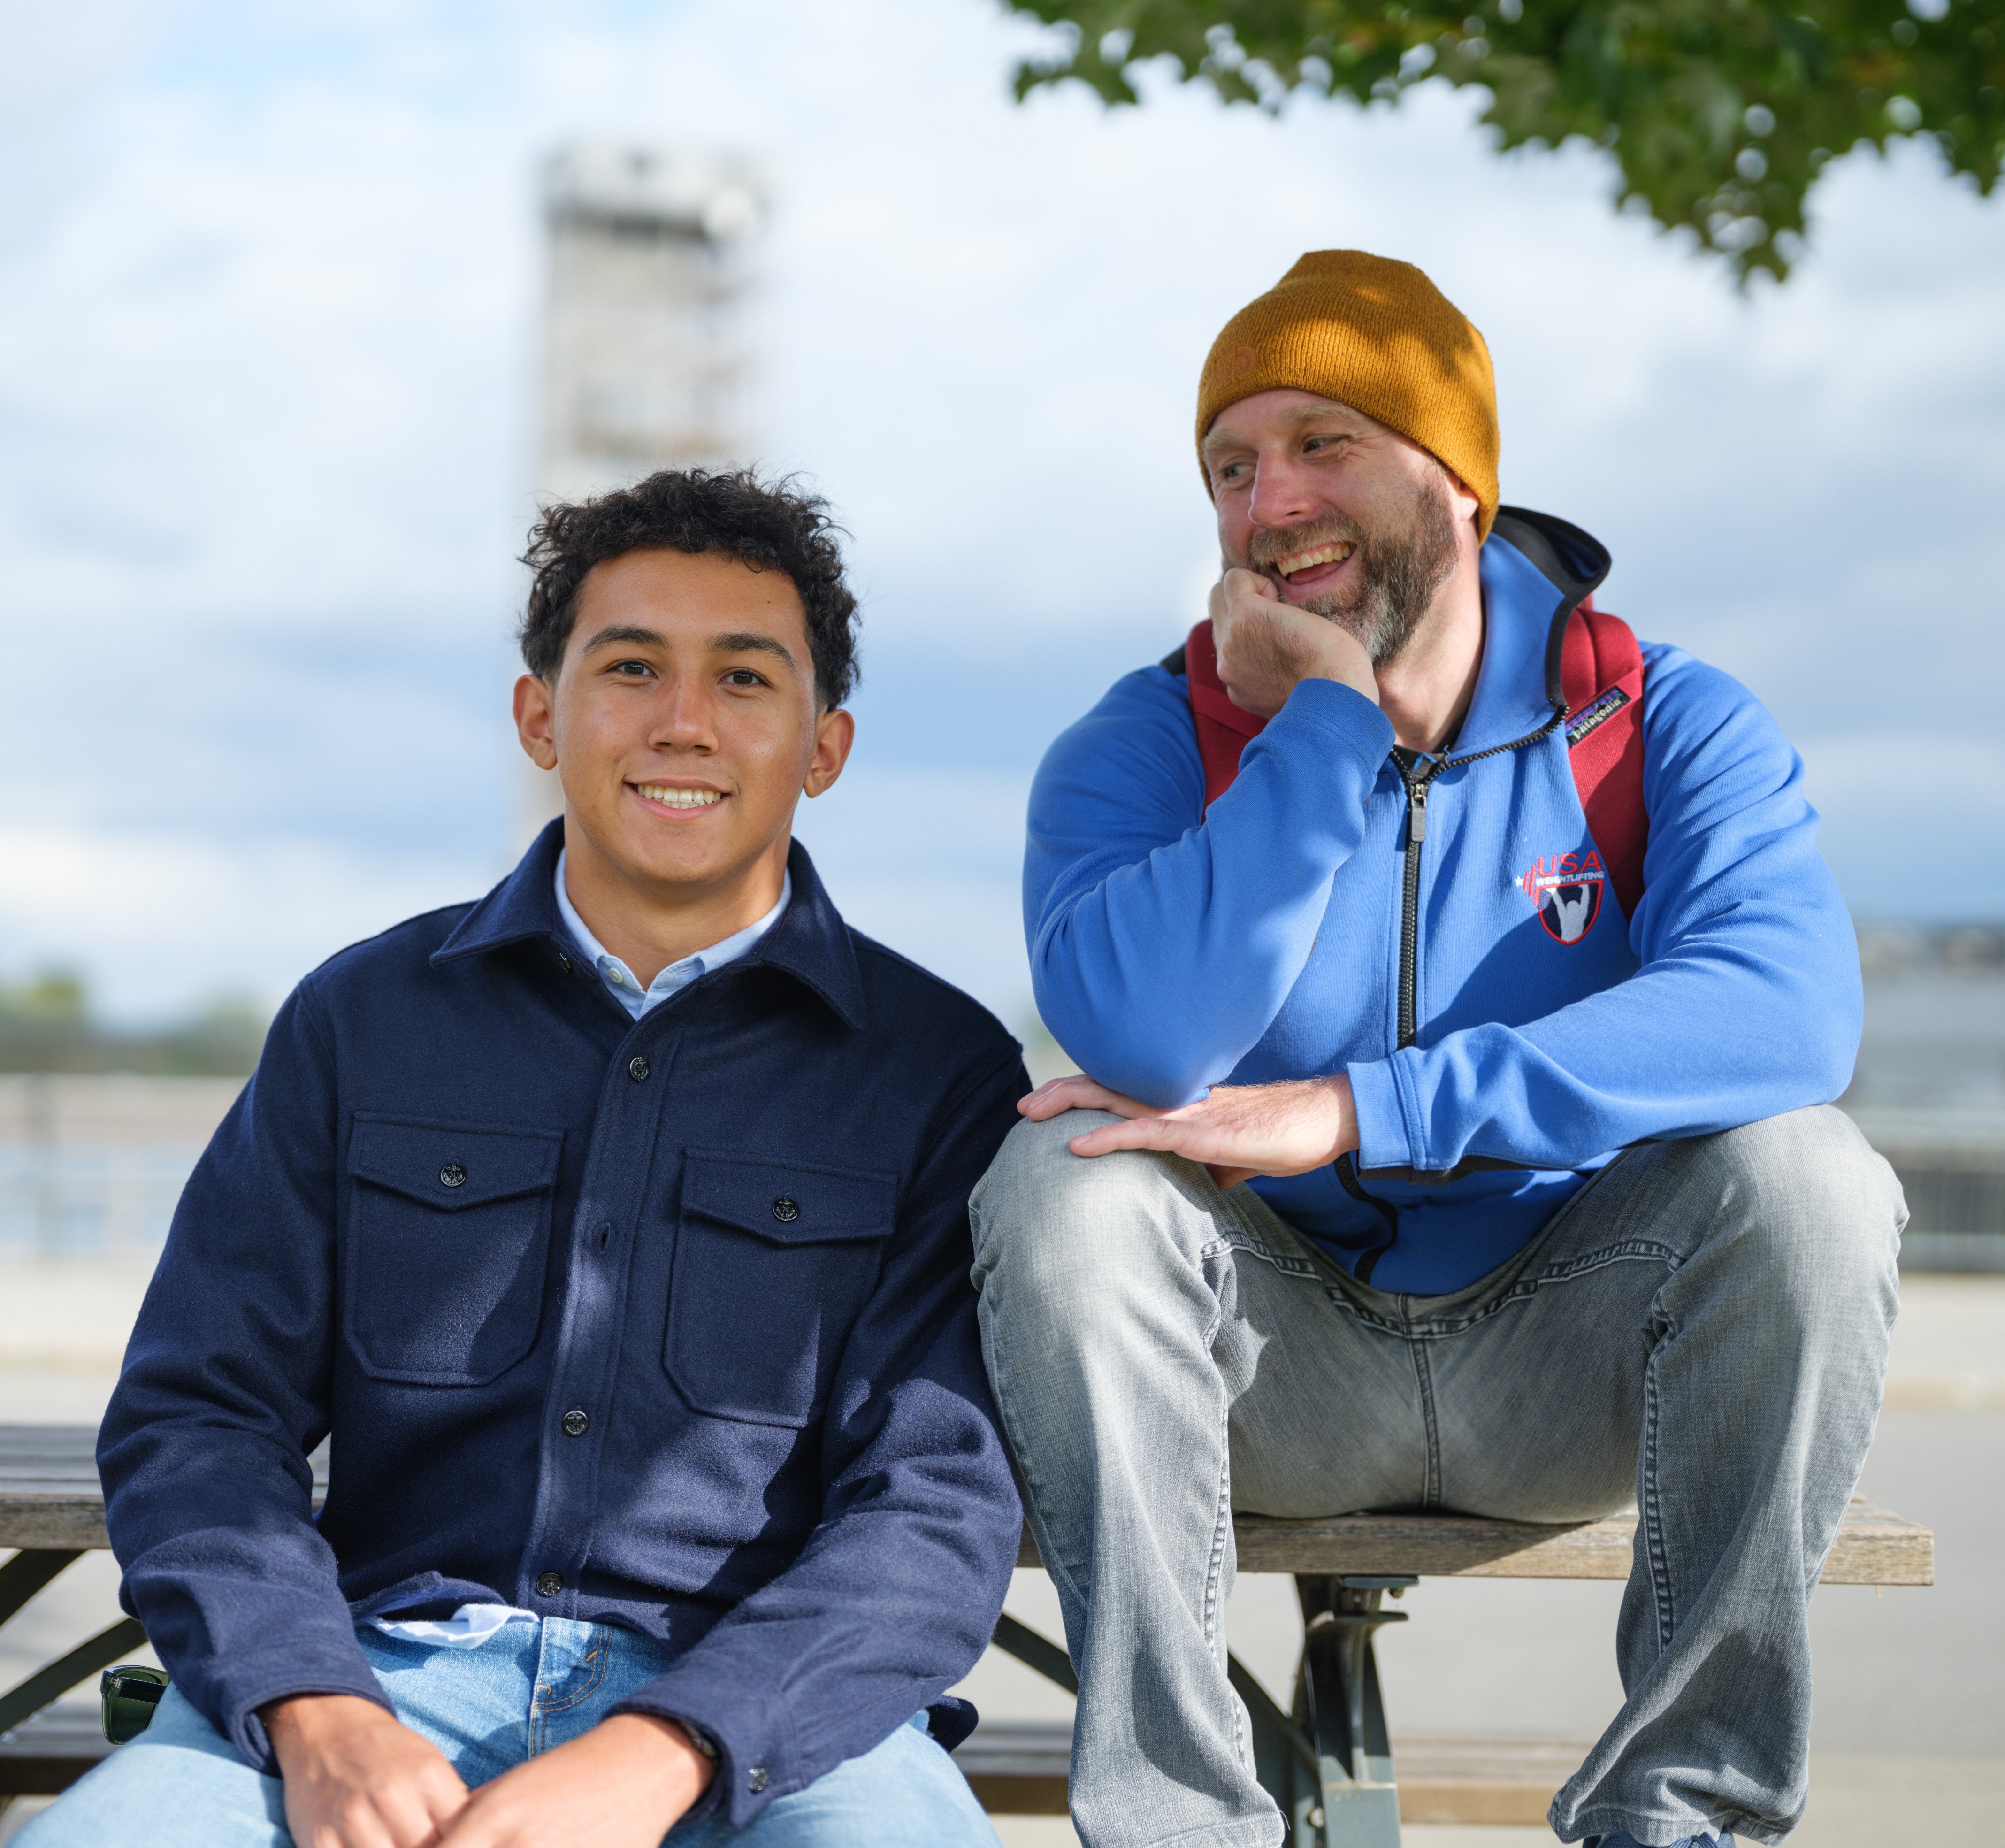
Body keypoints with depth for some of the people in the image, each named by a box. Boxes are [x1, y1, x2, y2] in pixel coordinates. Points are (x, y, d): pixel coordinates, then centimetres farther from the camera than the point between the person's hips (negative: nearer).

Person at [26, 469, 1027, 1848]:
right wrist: (315, 1716, -11)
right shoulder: (364, 1020, 13)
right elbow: (197, 1413, 8)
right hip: (384, 1672, 2)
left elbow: (940, 1503, -3)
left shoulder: (939, 1073, 6)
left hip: (763, 1709, -1)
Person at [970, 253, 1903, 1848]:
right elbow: (1140, 1045, -27)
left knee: (1800, 1173, -27)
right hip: (1283, 1370, 0)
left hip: (1564, 1361, 0)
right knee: (1066, 1179, -27)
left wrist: (1351, 1110, -32)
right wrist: (1327, 722, -23)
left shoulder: (1670, 726, -6)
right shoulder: (1141, 750, -6)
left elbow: (1789, 1010, -28)